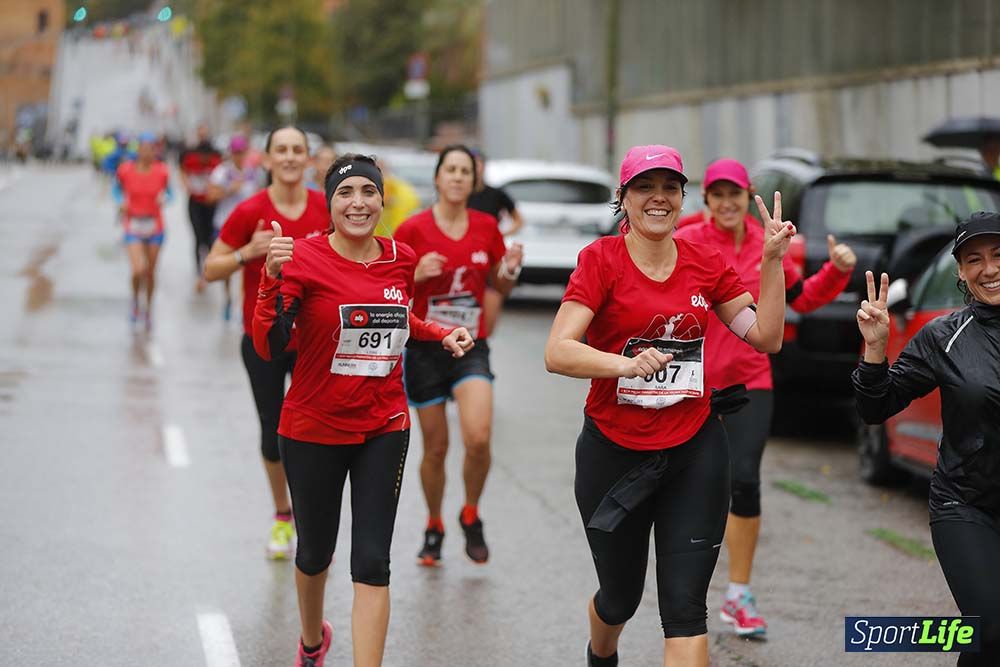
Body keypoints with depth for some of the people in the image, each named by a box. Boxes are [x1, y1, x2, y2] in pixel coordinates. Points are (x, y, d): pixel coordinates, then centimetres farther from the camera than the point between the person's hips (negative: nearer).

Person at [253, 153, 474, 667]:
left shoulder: (401, 259, -1)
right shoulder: (304, 258, -14)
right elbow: (268, 346, -23)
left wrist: (443, 335, 4)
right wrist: (273, 277, -35)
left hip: (384, 430, 2)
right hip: (313, 430, -2)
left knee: (371, 562, -5)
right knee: (315, 552, 17)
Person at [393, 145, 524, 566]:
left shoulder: (486, 228, 2)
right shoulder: (413, 230, -6)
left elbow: (500, 287, 14)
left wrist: (510, 269, -8)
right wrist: (417, 275, -20)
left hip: (471, 347, 1)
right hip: (424, 349, -1)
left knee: (478, 438, -18)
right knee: (435, 447, 5)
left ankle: (471, 516, 8)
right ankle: (434, 528, 29)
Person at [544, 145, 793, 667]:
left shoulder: (706, 263, 2)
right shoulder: (601, 259, -9)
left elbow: (767, 337, 4)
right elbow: (557, 353, -20)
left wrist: (772, 261, -6)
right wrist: (627, 364, -36)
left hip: (694, 452, 2)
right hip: (613, 452, -1)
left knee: (684, 607, -6)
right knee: (621, 597, 18)